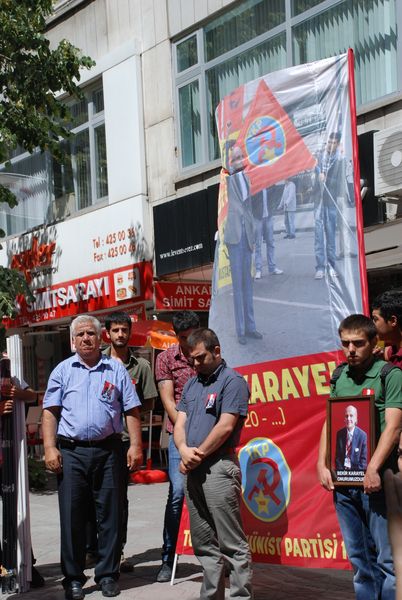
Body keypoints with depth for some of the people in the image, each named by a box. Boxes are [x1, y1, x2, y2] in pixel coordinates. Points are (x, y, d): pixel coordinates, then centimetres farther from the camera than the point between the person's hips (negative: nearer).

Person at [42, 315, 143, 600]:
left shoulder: (116, 369, 9)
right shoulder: (62, 370, 9)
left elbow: (132, 411, 7)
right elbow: (50, 412, 5)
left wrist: (136, 445, -3)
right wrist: (50, 448, -6)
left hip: (108, 450, 0)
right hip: (70, 451, 0)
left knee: (110, 514, 4)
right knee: (72, 516, 2)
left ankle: (108, 574, 15)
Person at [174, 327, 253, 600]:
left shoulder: (232, 381, -6)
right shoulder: (192, 384, 18)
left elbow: (225, 426, -15)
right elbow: (180, 423, 12)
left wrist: (198, 455, -9)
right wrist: (184, 450, -8)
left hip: (219, 468, -8)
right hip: (193, 470, 8)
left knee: (232, 544, -5)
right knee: (204, 544, 13)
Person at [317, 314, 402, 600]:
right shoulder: (339, 377, 11)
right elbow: (329, 423, 14)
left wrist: (373, 469, -20)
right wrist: (323, 464, 3)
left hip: (376, 479, -5)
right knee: (359, 557, 12)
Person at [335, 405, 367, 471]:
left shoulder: (362, 435, -6)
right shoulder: (340, 433, 3)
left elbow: (363, 459, -2)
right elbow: (337, 456, 8)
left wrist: (356, 473, -11)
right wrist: (340, 471, -5)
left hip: (356, 470, -2)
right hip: (342, 470, 2)